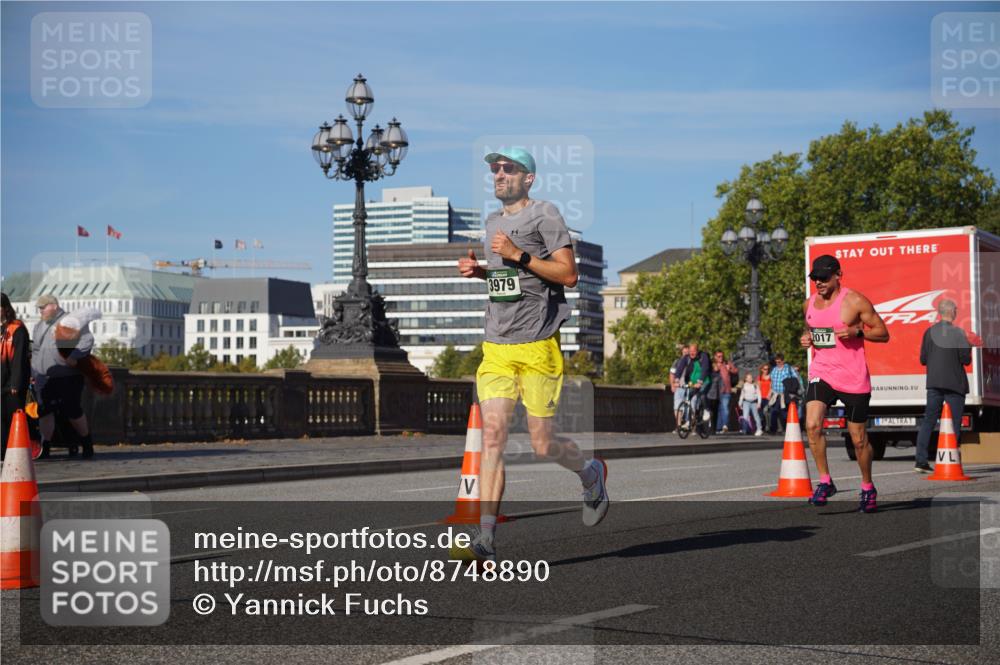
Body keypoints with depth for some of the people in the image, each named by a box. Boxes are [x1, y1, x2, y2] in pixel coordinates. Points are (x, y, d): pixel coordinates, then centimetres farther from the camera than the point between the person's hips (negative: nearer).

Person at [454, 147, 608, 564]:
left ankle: (592, 474, 34)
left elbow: (568, 274, -10)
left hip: (538, 346, -5)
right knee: (493, 436, -8)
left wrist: (518, 255, -17)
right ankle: (485, 542, -13)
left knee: (543, 445, 0)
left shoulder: (544, 215, -4)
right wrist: (479, 271, 11)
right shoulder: (492, 222, 18)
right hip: (496, 347, 6)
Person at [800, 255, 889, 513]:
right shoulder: (809, 304, 9)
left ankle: (868, 488, 27)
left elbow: (883, 333, -4)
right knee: (812, 424, -20)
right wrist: (806, 338, 4)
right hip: (821, 373, 4)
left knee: (859, 438, 5)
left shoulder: (855, 302, -8)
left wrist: (856, 331, -21)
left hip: (853, 378, -4)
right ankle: (825, 482, -7)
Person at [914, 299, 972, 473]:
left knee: (928, 421, 7)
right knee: (955, 424, 3)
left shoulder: (929, 332, 2)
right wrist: (969, 346, 8)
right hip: (954, 383, -4)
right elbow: (966, 360, -10)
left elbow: (923, 359, 3)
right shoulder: (958, 333, -9)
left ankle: (921, 461, 2)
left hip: (934, 383, 4)